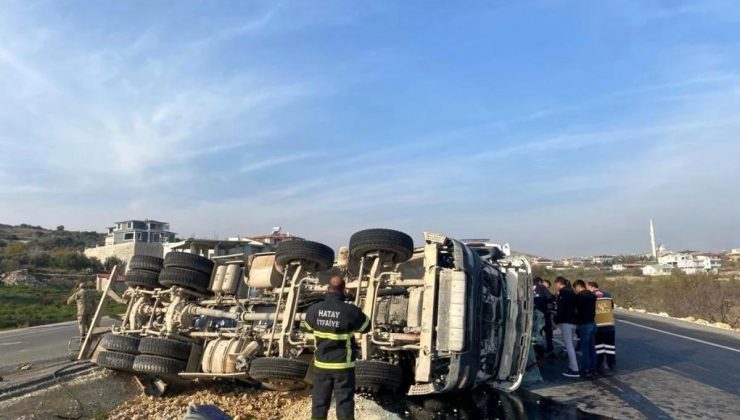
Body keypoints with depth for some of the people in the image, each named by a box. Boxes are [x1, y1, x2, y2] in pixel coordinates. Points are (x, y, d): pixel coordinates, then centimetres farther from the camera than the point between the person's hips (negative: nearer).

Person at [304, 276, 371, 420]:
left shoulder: (314, 309, -8)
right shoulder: (350, 311, -18)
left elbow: (308, 326, 12)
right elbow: (367, 327, -1)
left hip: (321, 364, 3)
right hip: (343, 365, -3)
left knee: (319, 402, 15)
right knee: (345, 403, 6)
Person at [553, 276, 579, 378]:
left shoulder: (563, 292, -10)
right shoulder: (571, 292, 18)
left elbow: (561, 308, -17)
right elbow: (574, 307, 19)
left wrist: (556, 320, -12)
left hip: (566, 321, -9)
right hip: (573, 321, 9)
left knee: (569, 346, -9)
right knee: (571, 345, 13)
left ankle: (575, 370, -11)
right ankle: (571, 367, 17)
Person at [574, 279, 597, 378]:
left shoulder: (579, 296, -12)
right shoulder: (592, 295, 12)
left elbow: (577, 310, -6)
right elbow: (594, 309, 17)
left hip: (584, 324, -8)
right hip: (592, 323, 8)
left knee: (585, 348, -3)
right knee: (592, 347, 12)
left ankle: (587, 370, -1)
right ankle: (593, 368, 18)